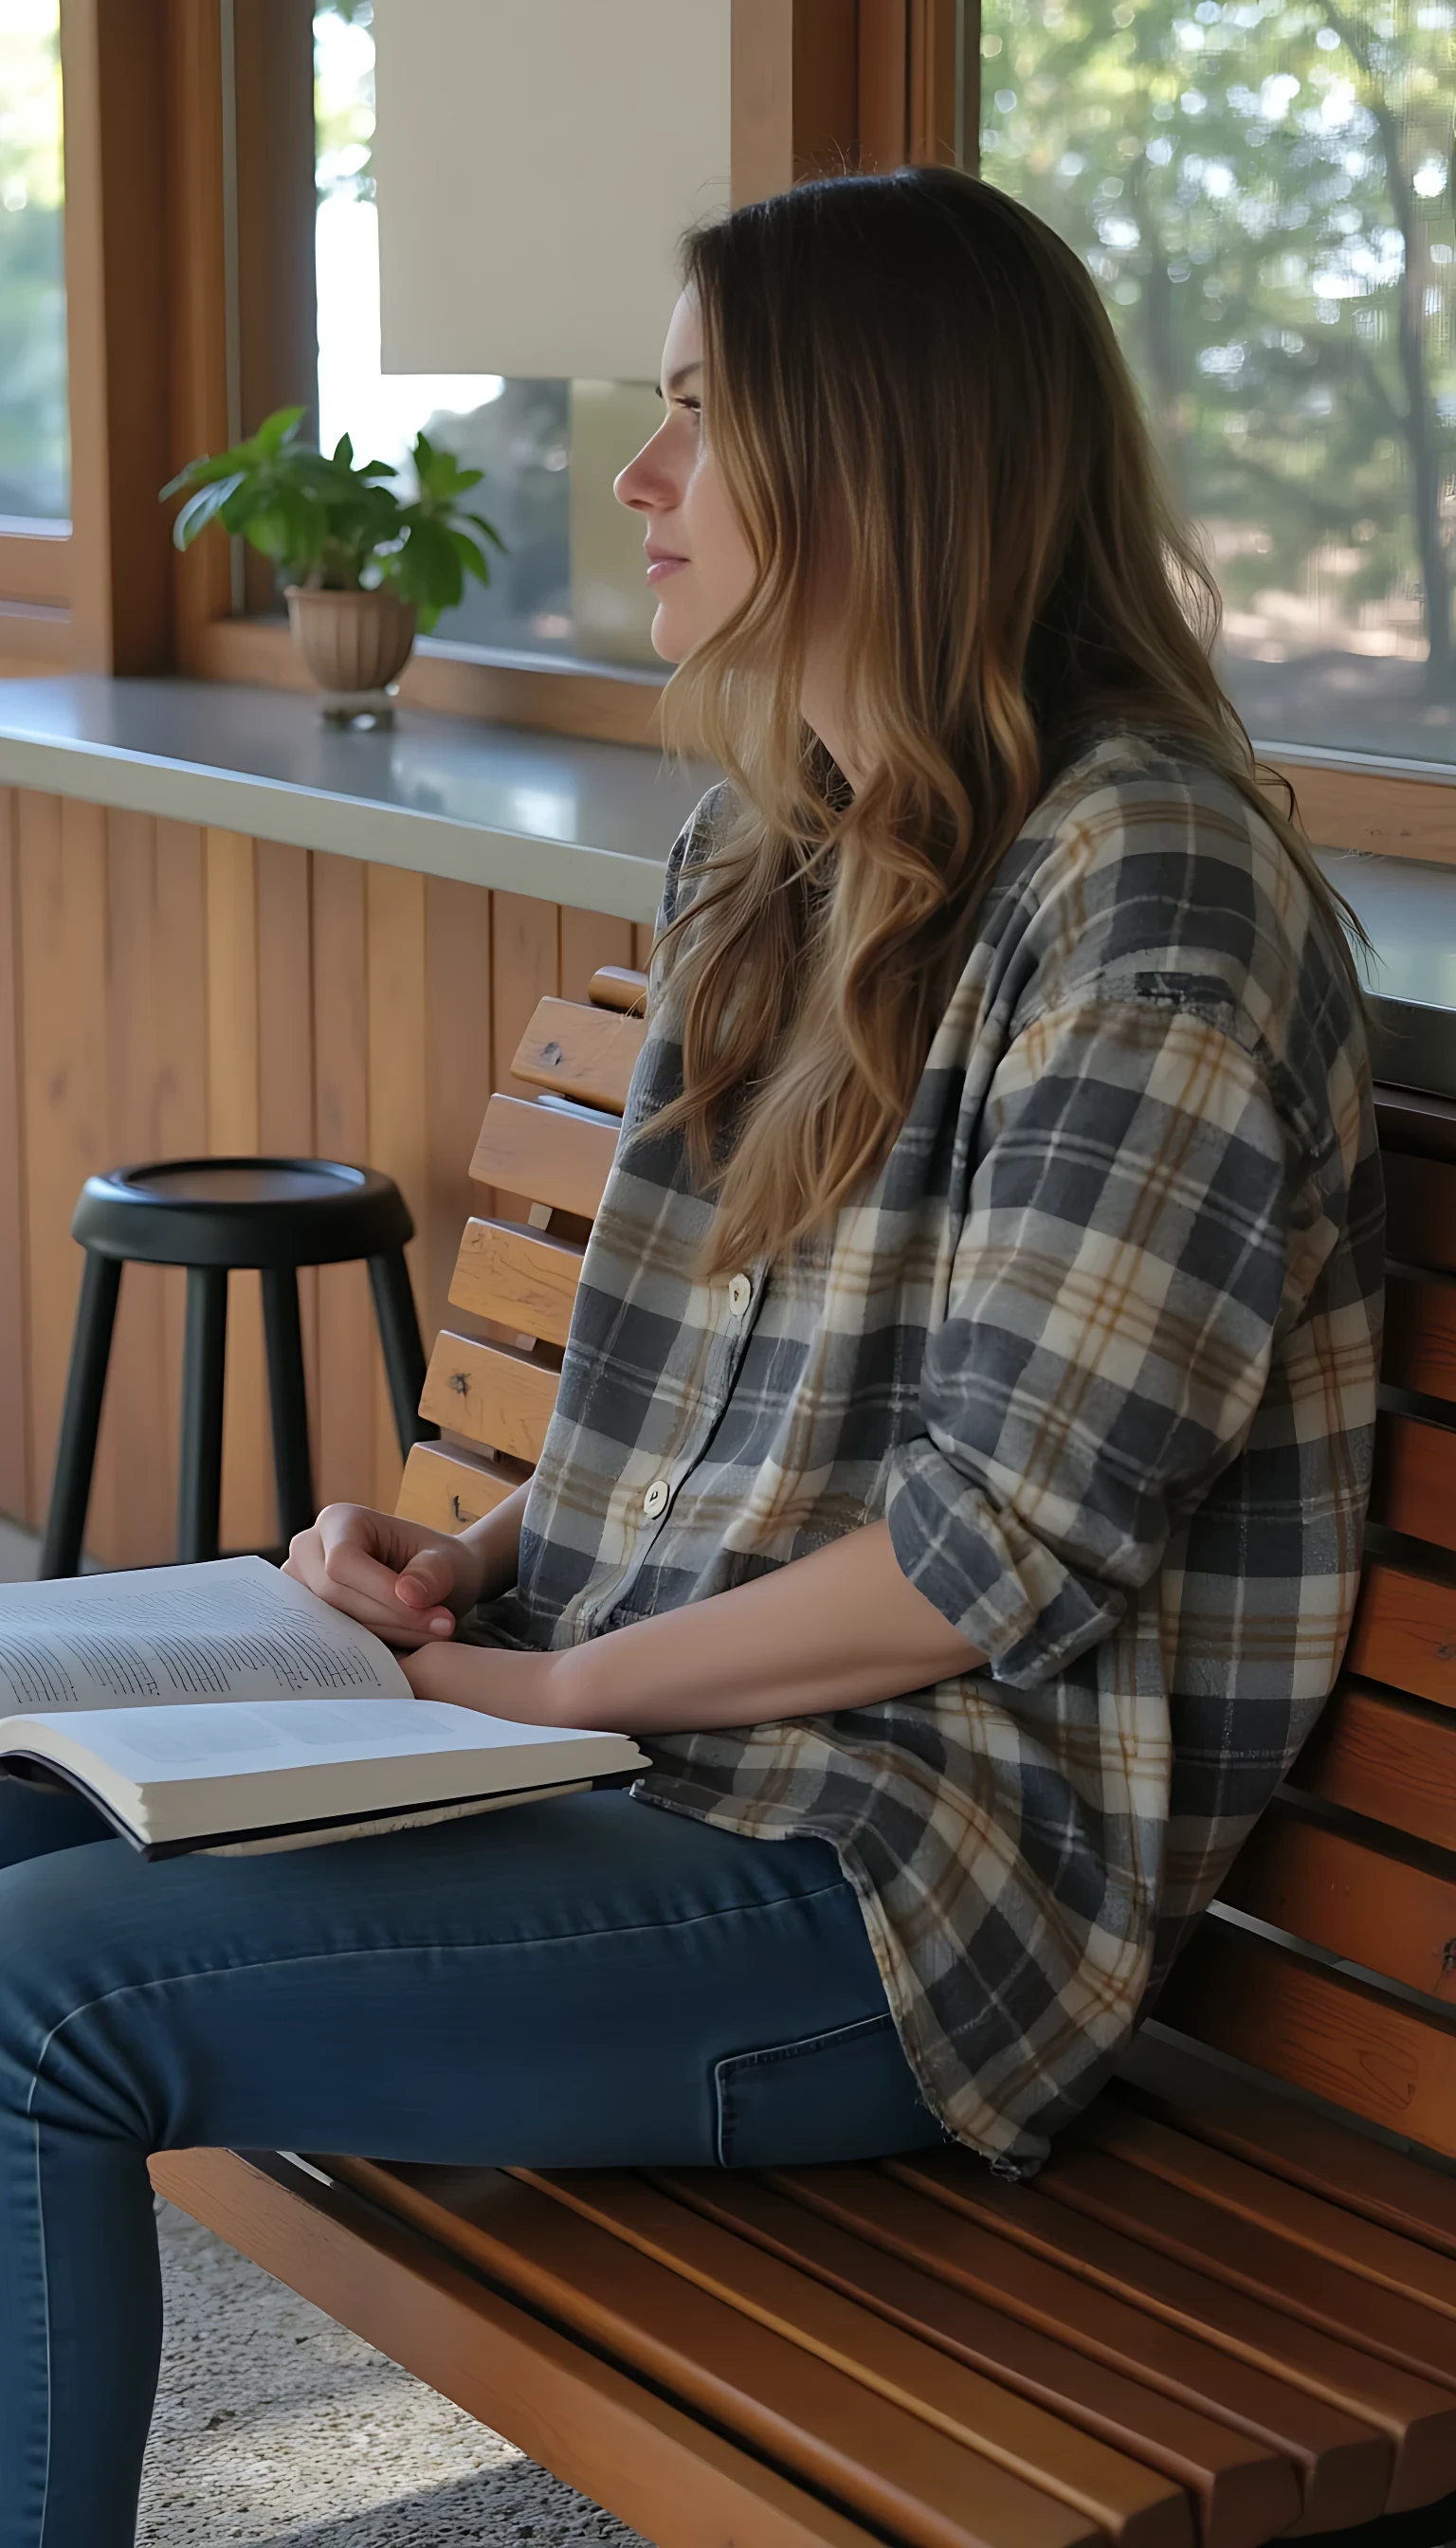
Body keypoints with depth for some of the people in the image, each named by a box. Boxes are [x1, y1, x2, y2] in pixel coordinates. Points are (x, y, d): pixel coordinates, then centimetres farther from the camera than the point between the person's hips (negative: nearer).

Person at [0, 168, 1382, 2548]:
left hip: (915, 1881, -9)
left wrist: (565, 1679, -12)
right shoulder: (758, 855, 14)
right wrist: (475, 1564, 3)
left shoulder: (1145, 876, -15)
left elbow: (1005, 1544, -19)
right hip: (641, 1765, 9)